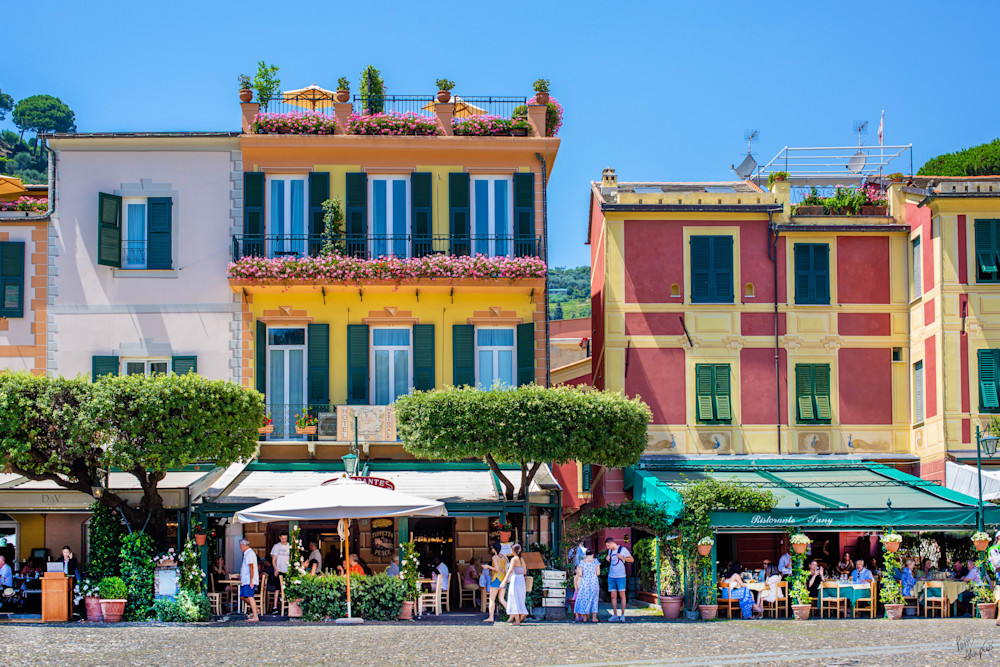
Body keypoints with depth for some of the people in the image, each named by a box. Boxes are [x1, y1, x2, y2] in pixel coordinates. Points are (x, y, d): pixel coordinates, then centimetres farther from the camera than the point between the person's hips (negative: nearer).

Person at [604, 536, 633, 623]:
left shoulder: (623, 550, -3)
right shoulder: (610, 551, 14)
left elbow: (631, 559, -1)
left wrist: (621, 557, -14)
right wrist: (607, 559, 4)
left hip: (620, 576, -5)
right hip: (611, 576, 5)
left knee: (622, 595, -4)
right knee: (613, 596, 2)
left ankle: (622, 615, 0)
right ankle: (614, 615, 5)